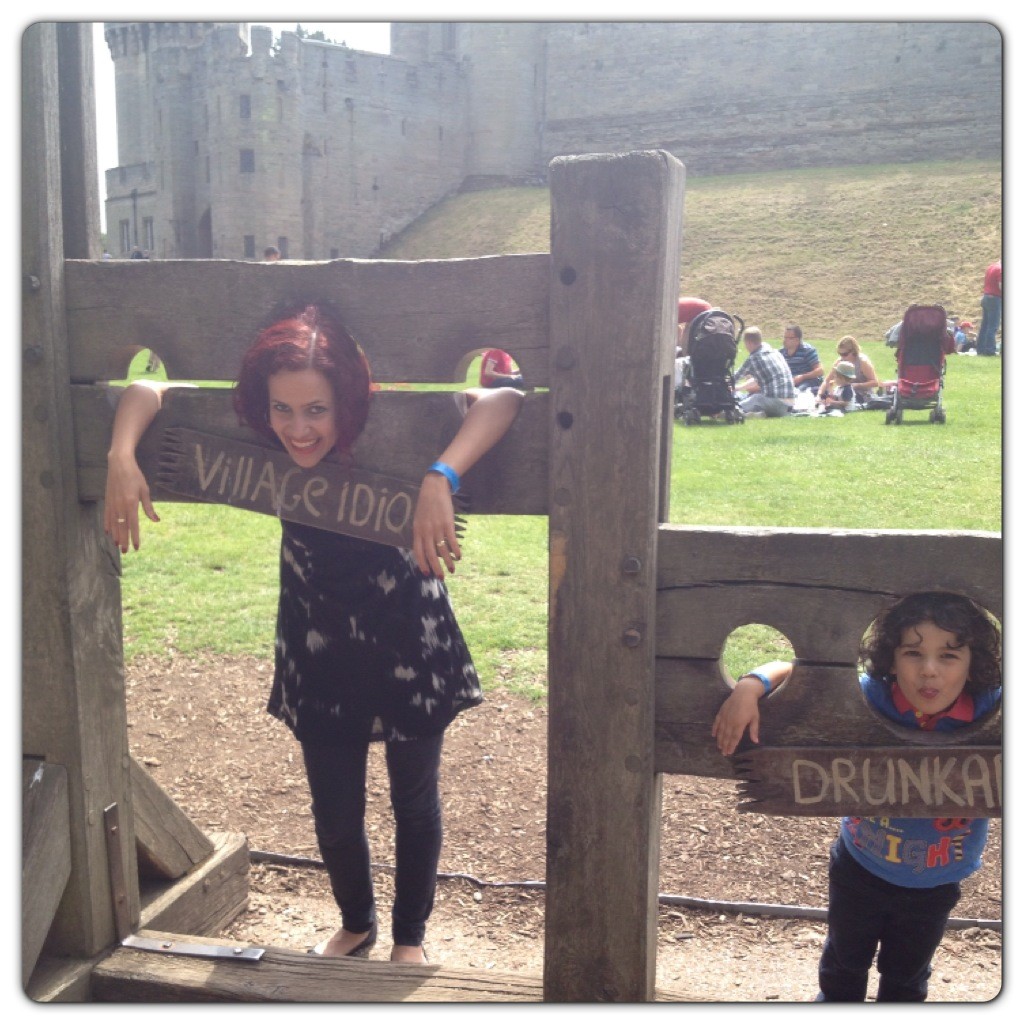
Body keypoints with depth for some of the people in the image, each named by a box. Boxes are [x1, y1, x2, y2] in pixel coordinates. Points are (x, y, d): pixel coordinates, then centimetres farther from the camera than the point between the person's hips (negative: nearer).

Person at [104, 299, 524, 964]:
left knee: (414, 802, 16)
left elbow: (504, 401, -41)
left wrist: (441, 479, -55)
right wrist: (122, 457, -29)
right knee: (335, 815, 12)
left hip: (411, 647, -2)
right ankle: (356, 924, 44)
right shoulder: (261, 438, -18)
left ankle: (410, 936, 43)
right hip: (320, 653, 2)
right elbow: (149, 391, -10)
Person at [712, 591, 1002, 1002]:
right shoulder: (868, 697, -27)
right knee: (844, 964, 27)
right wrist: (748, 688, -40)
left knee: (906, 977, 29)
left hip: (933, 886, 0)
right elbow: (791, 669, -22)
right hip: (859, 869, 0)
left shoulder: (991, 711, -27)